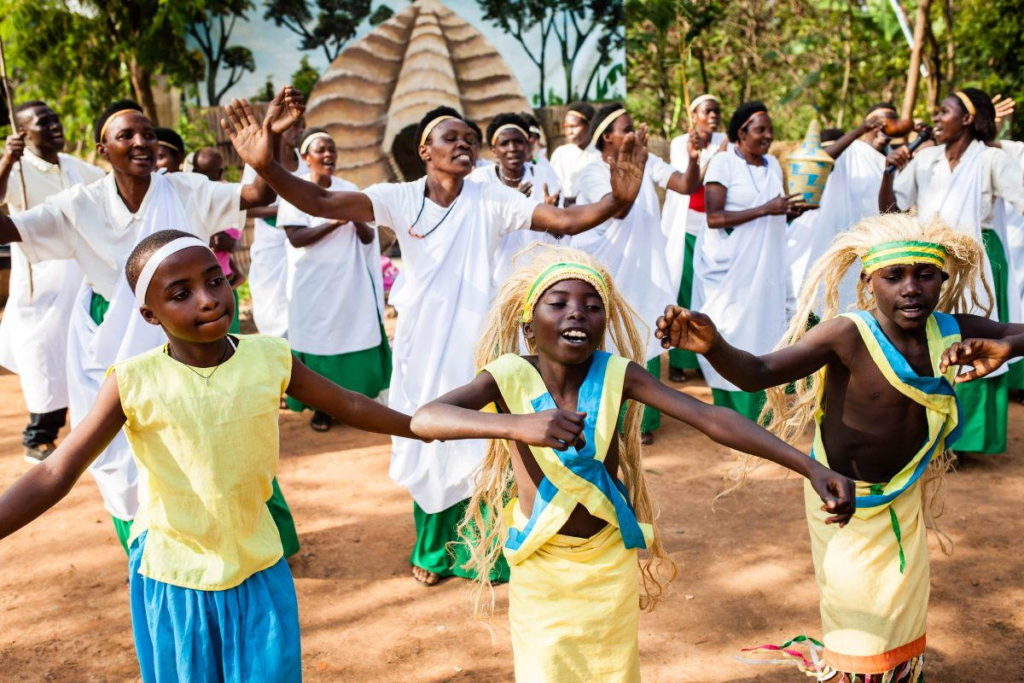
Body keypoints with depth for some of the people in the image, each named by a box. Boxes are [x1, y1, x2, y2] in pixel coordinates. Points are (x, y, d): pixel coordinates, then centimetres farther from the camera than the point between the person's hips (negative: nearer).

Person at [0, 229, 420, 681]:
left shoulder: (270, 358, -11)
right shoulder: (134, 383, -17)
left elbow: (349, 406, 2)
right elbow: (54, 477, -17)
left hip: (258, 568, 2)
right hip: (172, 578, -1)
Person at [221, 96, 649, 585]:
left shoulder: (492, 200, -6)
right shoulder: (400, 199, -4)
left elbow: (566, 220, -16)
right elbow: (320, 203, -15)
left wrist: (617, 200, -35)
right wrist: (266, 167, -32)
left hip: (477, 348, -1)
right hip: (420, 348, 1)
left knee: (483, 452, 3)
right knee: (428, 449, 14)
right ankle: (433, 551, 36)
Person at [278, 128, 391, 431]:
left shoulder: (348, 189, 7)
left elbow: (368, 238, 4)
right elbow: (296, 238, -15)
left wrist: (358, 220, -17)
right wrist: (335, 222, -25)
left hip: (351, 282, 3)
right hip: (314, 285, -3)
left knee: (355, 340, 2)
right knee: (318, 342, 2)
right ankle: (321, 406, 16)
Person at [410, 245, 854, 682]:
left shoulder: (617, 373, -15)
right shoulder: (510, 375, -19)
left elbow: (713, 419, -21)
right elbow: (425, 419, -34)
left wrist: (811, 468, -31)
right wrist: (516, 424, -51)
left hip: (611, 559, 2)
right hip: (540, 564, -2)